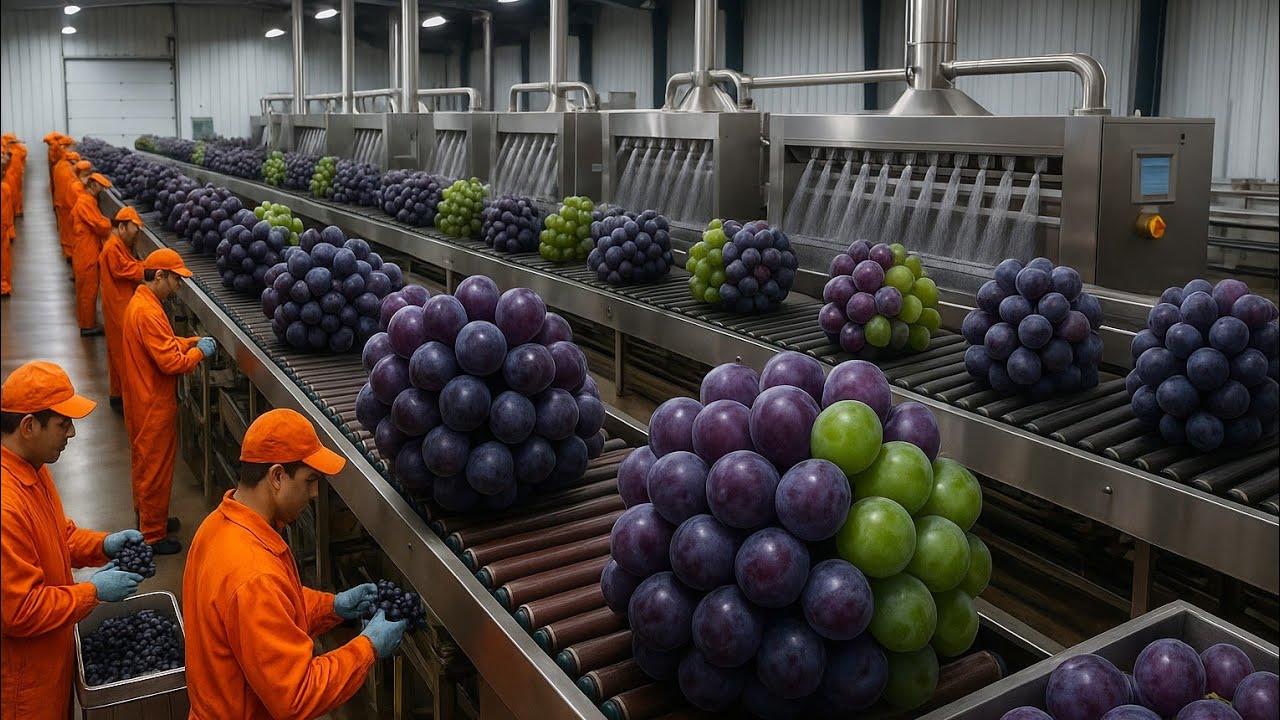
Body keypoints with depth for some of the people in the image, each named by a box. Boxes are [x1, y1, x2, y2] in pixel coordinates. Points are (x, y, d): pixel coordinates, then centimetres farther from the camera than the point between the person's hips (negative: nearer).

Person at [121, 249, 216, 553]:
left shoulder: (140, 303, 7)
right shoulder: (147, 312, -26)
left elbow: (165, 344, 16)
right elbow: (171, 362, -27)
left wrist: (193, 342, 3)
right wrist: (199, 351, -12)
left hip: (143, 400, 10)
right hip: (153, 405, -10)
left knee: (145, 463, 23)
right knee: (155, 468, 2)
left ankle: (148, 517, 39)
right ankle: (153, 535, 14)